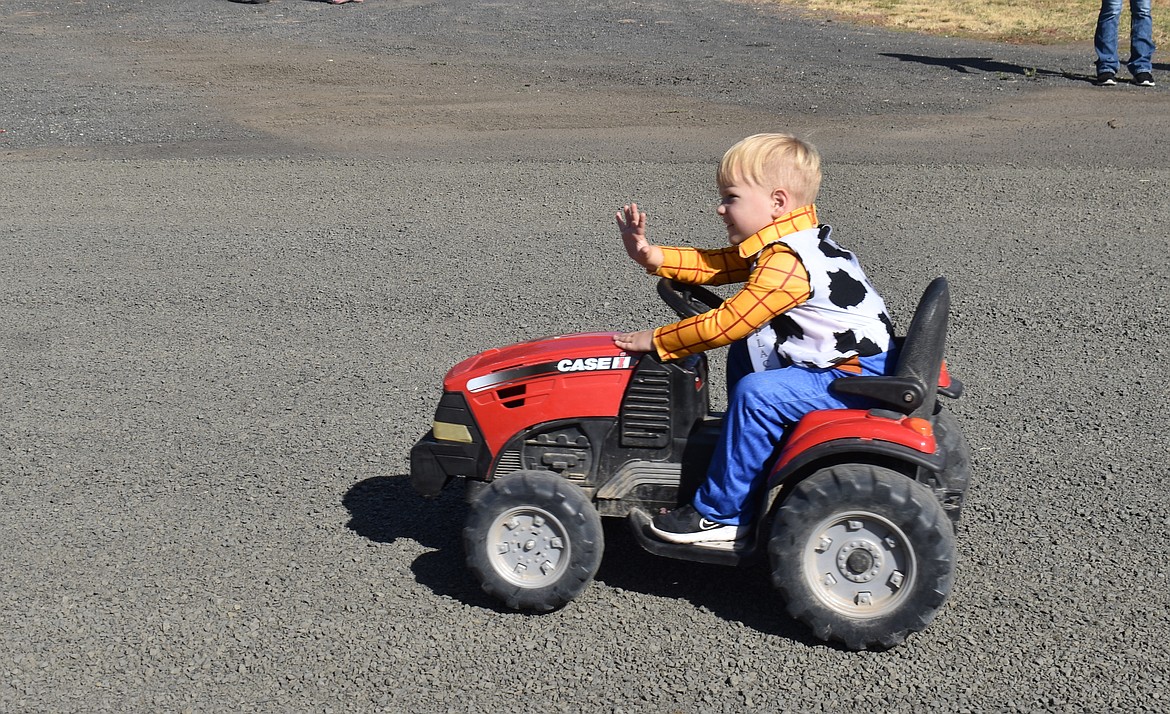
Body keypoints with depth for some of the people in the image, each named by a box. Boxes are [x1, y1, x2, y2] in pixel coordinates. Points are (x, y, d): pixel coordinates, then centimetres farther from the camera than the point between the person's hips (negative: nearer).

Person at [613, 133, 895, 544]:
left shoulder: (787, 263, -25)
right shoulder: (780, 246, 8)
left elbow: (725, 324, -24)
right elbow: (713, 265, 9)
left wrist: (655, 341, -14)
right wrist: (651, 257, -2)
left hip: (859, 375, -11)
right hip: (839, 358, 11)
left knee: (756, 394, -25)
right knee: (743, 353, 19)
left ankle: (721, 514, -15)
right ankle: (756, 458, 23)